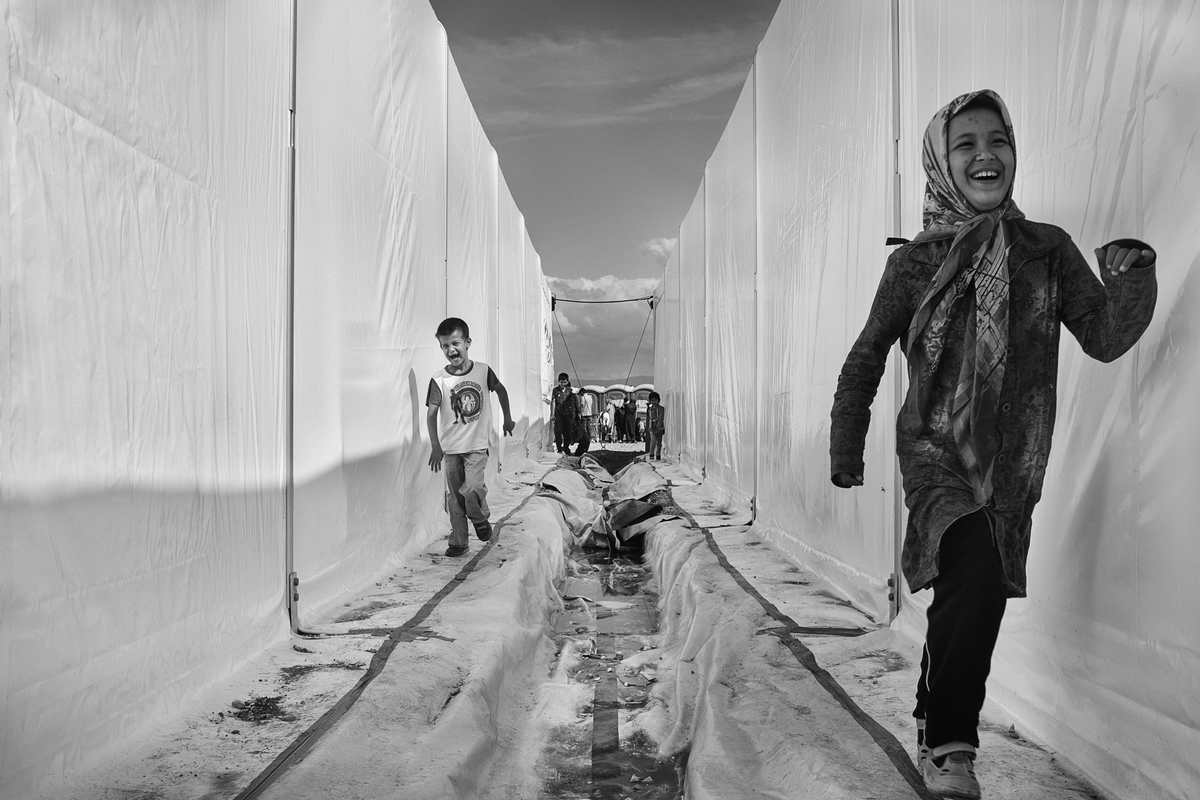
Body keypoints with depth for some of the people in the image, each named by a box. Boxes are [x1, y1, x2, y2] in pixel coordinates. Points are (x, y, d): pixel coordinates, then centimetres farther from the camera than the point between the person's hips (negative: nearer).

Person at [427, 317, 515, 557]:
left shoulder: (483, 371, -5)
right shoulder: (439, 380, -9)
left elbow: (500, 390, 13)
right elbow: (431, 414, -10)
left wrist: (507, 419, 20)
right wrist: (436, 447, -17)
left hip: (477, 445, -1)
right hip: (451, 448, 1)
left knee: (472, 488, -18)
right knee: (454, 496, 7)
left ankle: (480, 519, 12)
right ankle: (458, 542, 20)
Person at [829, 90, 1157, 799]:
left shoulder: (1047, 248, 2)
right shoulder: (917, 262, -4)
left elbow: (1103, 337, -3)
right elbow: (865, 361, 3)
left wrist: (1134, 278, -23)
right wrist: (846, 453, 6)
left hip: (1013, 466, 3)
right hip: (936, 452, -3)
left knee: (978, 595, 12)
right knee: (975, 570, -26)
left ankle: (936, 719, 38)